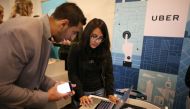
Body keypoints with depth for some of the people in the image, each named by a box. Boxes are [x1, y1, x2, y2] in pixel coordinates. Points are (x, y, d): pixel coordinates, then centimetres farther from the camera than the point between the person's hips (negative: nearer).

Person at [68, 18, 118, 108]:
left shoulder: (105, 51, -5)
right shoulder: (76, 49, -14)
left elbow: (109, 73, -2)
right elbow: (72, 74, -13)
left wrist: (110, 93, -12)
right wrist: (81, 95, -20)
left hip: (100, 91, 3)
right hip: (81, 92, -2)